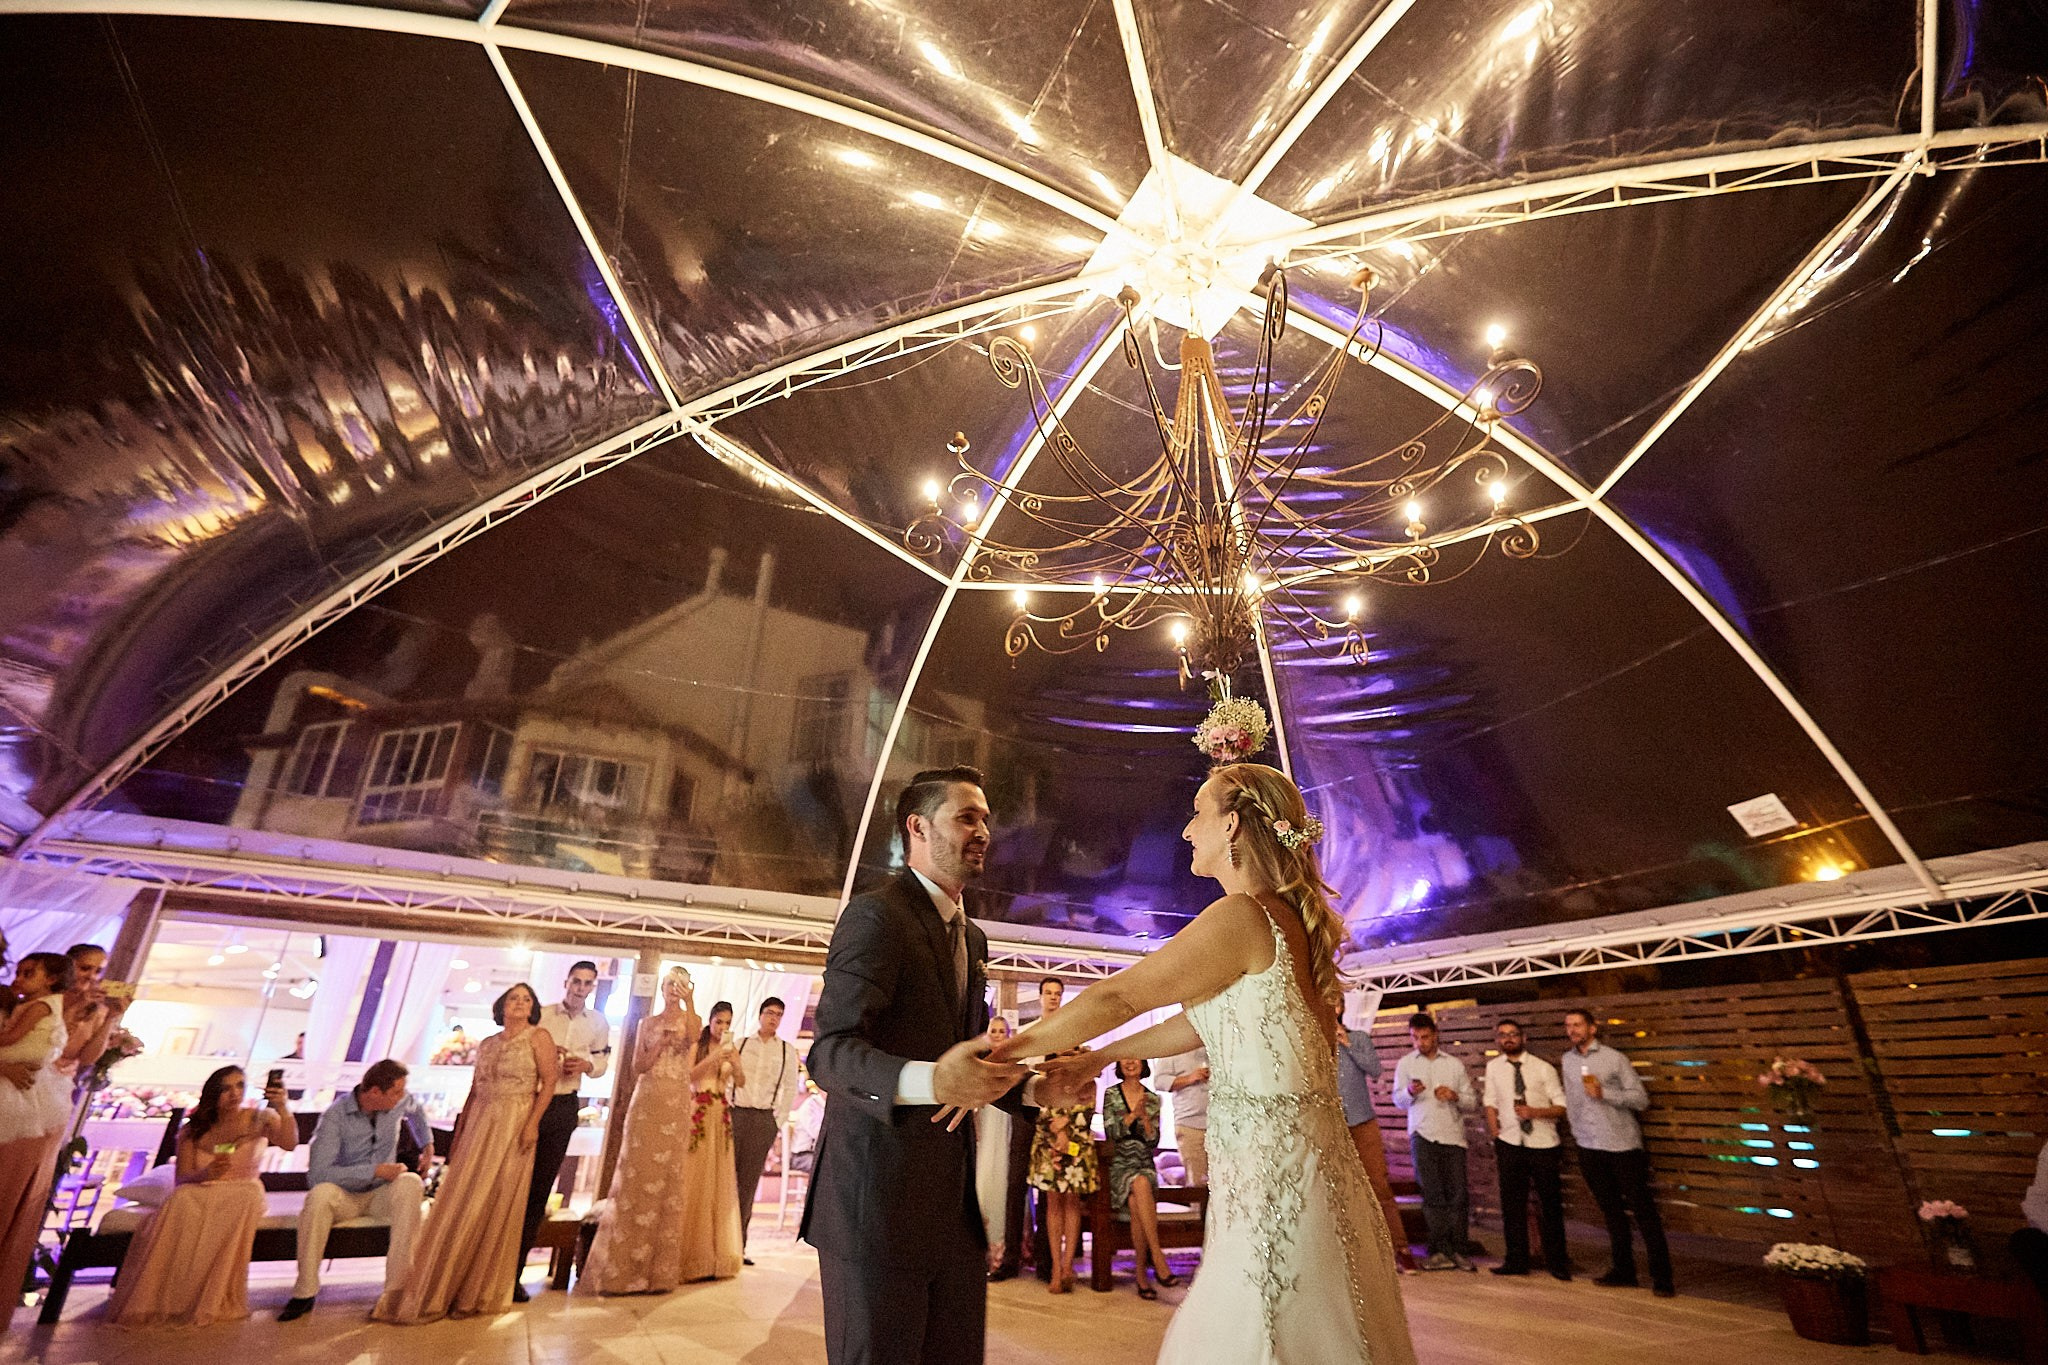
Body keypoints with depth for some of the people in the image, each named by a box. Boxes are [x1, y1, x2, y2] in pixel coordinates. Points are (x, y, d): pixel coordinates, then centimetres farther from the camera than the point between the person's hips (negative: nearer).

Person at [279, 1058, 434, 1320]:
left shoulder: (399, 1103, -4)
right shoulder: (336, 1115, -18)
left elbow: (417, 1110, 21)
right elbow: (317, 1174, -25)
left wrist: (427, 1145, 16)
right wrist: (375, 1170, -26)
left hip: (381, 1194, 3)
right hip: (344, 1197, -2)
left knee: (411, 1183, -32)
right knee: (320, 1194, -37)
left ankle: (397, 1287, -29)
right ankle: (305, 1292, -22)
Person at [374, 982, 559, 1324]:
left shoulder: (538, 1037, -3)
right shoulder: (487, 1044, 14)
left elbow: (549, 1082, -9)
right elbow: (473, 1092, 16)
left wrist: (533, 1124, -17)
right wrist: (458, 1133, 11)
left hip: (514, 1126, -5)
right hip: (478, 1125, 5)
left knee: (496, 1206, 1)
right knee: (460, 1205, 5)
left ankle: (478, 1292, 15)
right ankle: (434, 1290, 18)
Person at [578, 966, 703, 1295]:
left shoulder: (691, 1019, 6)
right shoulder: (648, 1023, 12)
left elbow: (693, 1038, -17)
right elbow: (638, 1065, 7)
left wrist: (690, 1003, -25)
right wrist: (660, 1043, -9)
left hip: (676, 1104, -1)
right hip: (646, 1101, 1)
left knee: (667, 1176, -1)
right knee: (637, 1173, -2)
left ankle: (659, 1268, 9)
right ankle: (622, 1265, 8)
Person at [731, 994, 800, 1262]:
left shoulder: (787, 1051, 6)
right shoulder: (740, 1044, 6)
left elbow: (790, 1089, 6)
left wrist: (779, 1122, 0)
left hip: (765, 1119, 0)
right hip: (736, 1114, 0)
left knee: (749, 1182, 2)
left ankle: (738, 1246, 10)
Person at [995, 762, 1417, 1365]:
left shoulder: (1241, 916, -19)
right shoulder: (1286, 919, 10)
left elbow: (1117, 998, -16)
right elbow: (1209, 1020, 16)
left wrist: (1002, 1054, -6)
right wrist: (1098, 1058, 19)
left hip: (1274, 1174, -9)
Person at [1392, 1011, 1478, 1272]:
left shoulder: (1455, 1065, 14)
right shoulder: (1405, 1064, 12)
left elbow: (1473, 1102, 12)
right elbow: (1398, 1100, 11)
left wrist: (1455, 1096, -8)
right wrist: (1410, 1091, -11)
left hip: (1453, 1134, 1)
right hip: (1423, 1134, -1)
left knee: (1458, 1194, -2)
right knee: (1433, 1194, -2)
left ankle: (1458, 1251, 8)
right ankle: (1439, 1250, 5)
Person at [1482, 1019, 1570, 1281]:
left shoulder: (1543, 1068, -4)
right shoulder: (1493, 1068, 4)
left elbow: (1562, 1106, -4)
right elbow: (1491, 1104, 8)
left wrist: (1535, 1112, -20)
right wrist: (1496, 1138, 3)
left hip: (1543, 1144, -2)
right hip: (1510, 1144, 2)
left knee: (1550, 1205, 6)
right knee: (1512, 1203, 5)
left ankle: (1557, 1263, 22)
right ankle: (1516, 1261, 16)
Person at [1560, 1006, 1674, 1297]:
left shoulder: (1614, 1058, -7)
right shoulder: (1567, 1060, 8)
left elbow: (1641, 1099, -9)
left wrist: (1604, 1093, -20)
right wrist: (1576, 1131, 15)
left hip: (1623, 1145, -5)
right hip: (1589, 1147, 5)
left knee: (1643, 1210, 0)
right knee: (1611, 1210, 13)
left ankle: (1661, 1275, 8)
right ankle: (1622, 1268, 23)